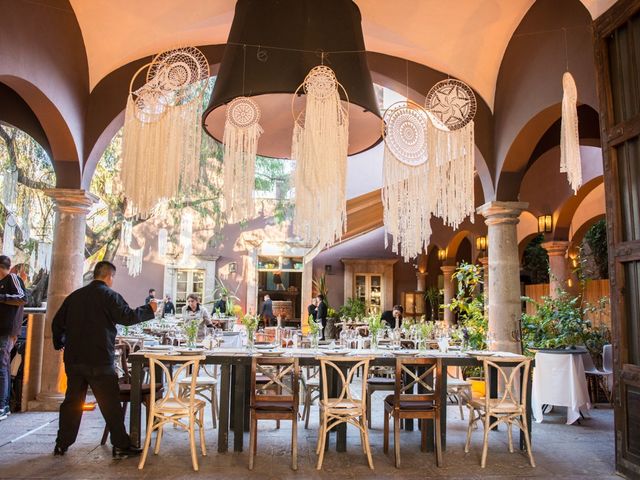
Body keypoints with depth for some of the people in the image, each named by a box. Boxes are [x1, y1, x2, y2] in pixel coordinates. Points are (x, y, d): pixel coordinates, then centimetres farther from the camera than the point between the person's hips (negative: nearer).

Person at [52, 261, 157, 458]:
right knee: (111, 404, 1)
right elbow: (127, 316, -17)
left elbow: (58, 322, 16)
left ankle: (61, 445, 22)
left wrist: (60, 343, 31)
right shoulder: (109, 295, -9)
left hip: (74, 359, 6)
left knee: (72, 401, 16)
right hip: (99, 360, -6)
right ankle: (121, 446, 5)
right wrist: (149, 309, -3)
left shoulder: (75, 296, 11)